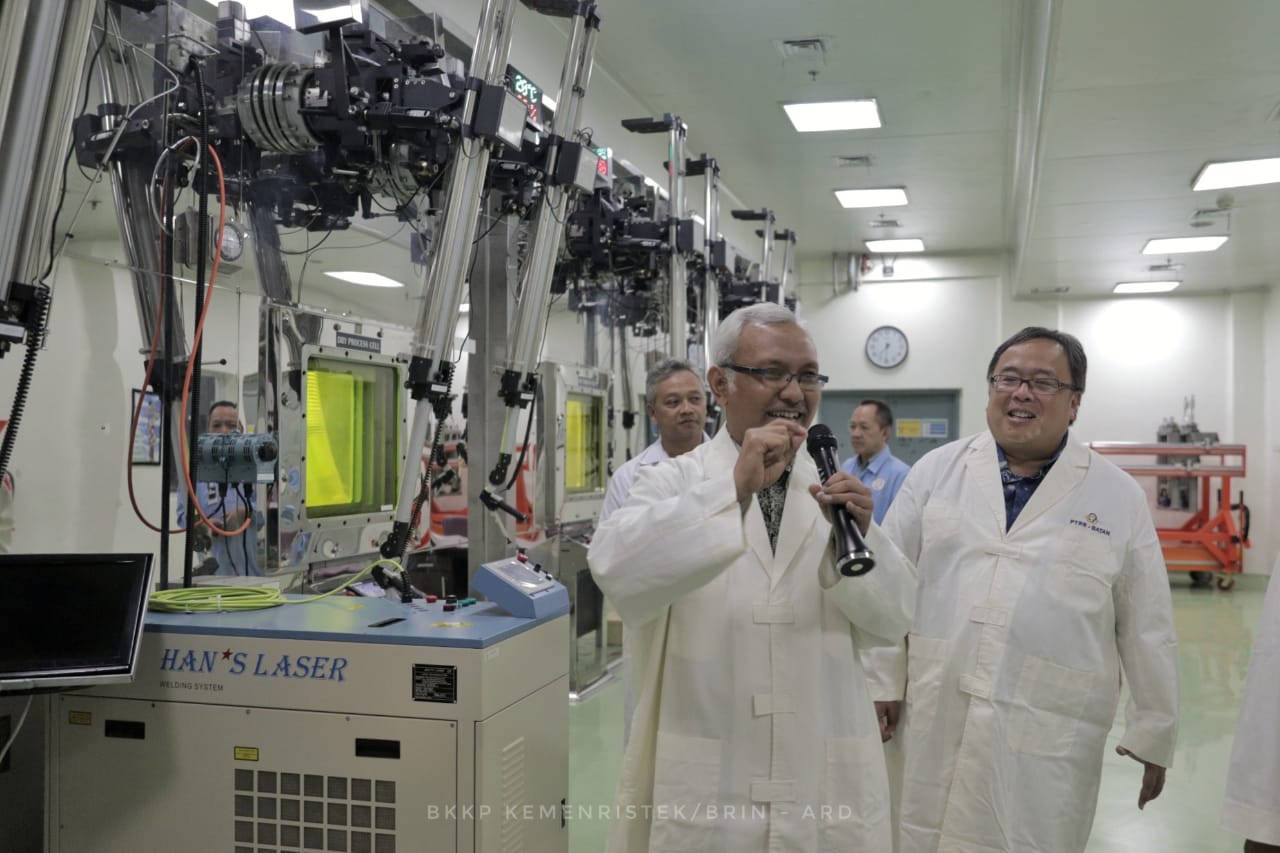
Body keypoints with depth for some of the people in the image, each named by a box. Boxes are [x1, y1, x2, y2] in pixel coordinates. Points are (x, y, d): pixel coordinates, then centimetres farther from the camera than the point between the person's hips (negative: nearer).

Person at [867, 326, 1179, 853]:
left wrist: (1153, 734, 8)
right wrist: (881, 686, 5)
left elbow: (1147, 630, 6)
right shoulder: (936, 472, 4)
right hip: (936, 724, 2)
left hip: (1049, 739, -1)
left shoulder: (1120, 498, 2)